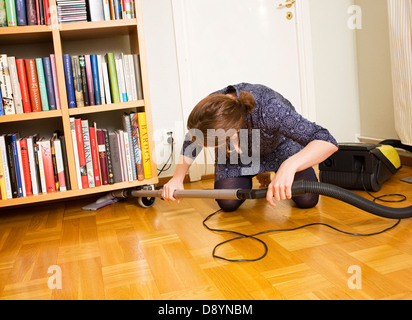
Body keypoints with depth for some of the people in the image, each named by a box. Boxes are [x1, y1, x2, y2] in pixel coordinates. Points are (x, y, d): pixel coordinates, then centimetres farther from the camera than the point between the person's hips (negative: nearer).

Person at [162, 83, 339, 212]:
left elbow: (328, 142, -50)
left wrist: (289, 166, -66)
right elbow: (191, 143, -8)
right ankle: (262, 176, 19)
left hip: (281, 142, -2)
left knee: (307, 200, -16)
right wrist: (177, 179, -17)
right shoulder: (210, 111, -33)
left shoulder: (268, 110, -47)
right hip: (238, 148, 3)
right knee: (228, 203, -13)